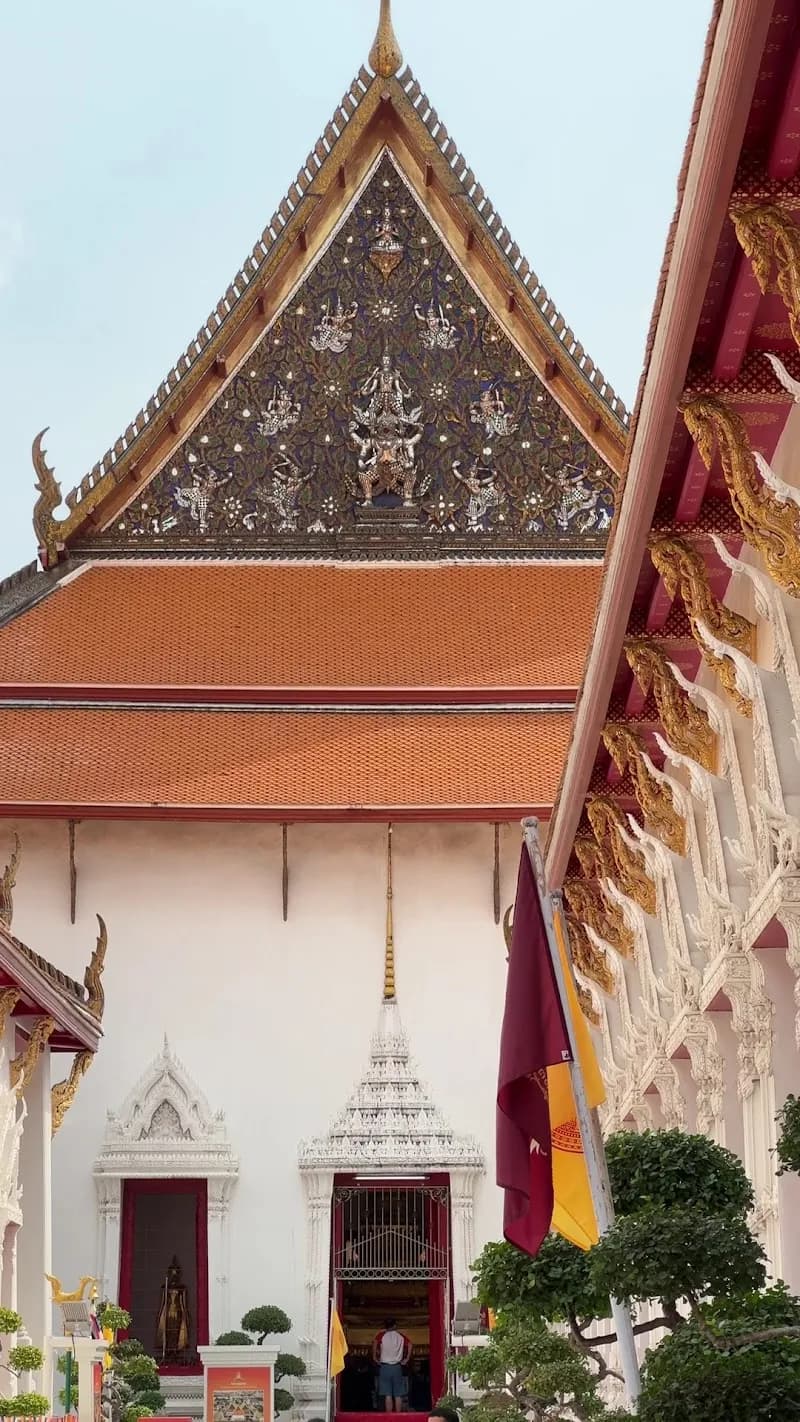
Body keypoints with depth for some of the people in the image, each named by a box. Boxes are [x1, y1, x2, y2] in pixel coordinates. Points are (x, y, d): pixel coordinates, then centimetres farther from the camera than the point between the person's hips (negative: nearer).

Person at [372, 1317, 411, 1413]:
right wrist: (406, 1359, 3)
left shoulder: (382, 1335, 1)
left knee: (388, 1395, -2)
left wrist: (375, 1358, -8)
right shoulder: (401, 1336, 8)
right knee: (398, 1395, 5)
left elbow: (375, 1343, -17)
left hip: (385, 1366, -1)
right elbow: (409, 1344, -5)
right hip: (397, 1367, 1)